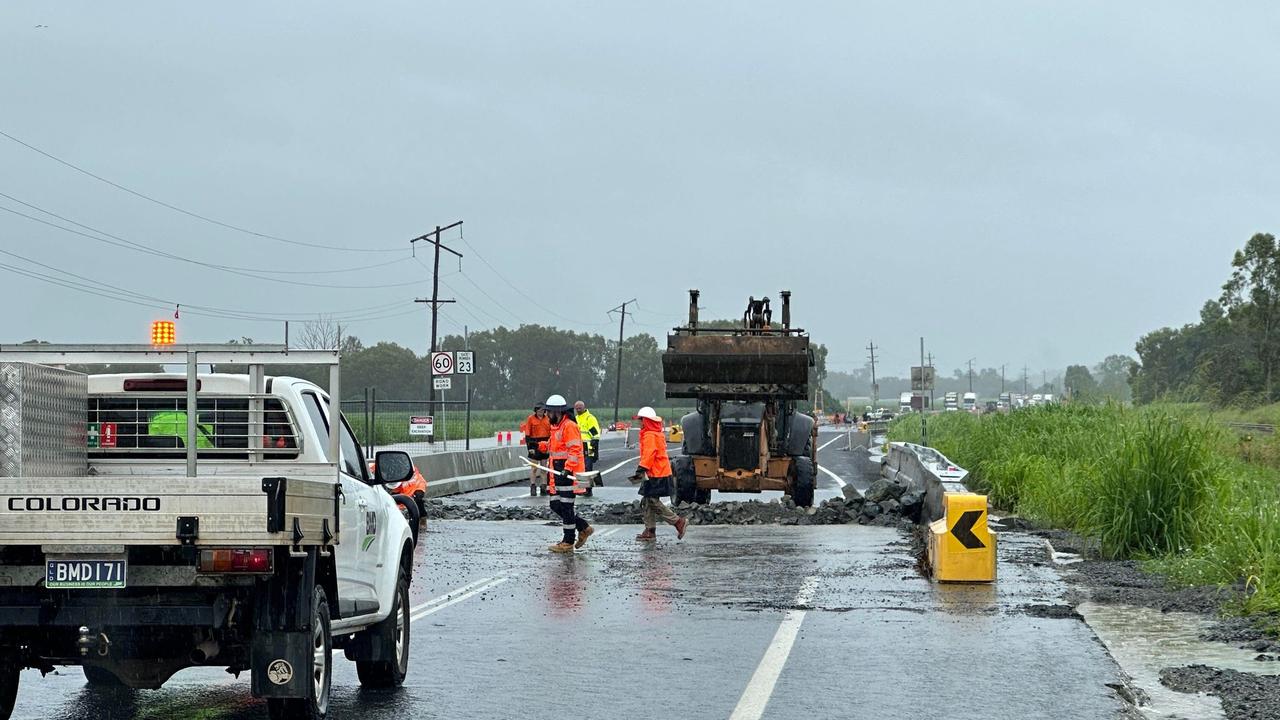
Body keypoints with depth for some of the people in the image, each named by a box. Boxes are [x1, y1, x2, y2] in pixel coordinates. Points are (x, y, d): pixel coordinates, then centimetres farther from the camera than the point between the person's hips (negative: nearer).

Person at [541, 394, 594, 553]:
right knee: (555, 505, 11)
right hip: (558, 474, 10)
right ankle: (584, 528, 21)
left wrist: (567, 469, -26)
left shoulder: (569, 426, -14)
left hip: (569, 474, -10)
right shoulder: (556, 427, 17)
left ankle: (568, 542, 3)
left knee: (565, 507, -5)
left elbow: (574, 450, -21)